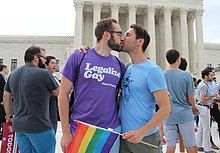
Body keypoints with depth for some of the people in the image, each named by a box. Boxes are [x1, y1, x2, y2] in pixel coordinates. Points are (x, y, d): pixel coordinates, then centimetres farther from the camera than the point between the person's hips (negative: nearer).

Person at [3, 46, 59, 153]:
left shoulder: (13, 74, 7)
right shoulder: (43, 73, -15)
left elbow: (6, 97, 15)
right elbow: (58, 93, -2)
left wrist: (9, 115, 26)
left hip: (18, 125, 7)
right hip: (39, 126, -7)